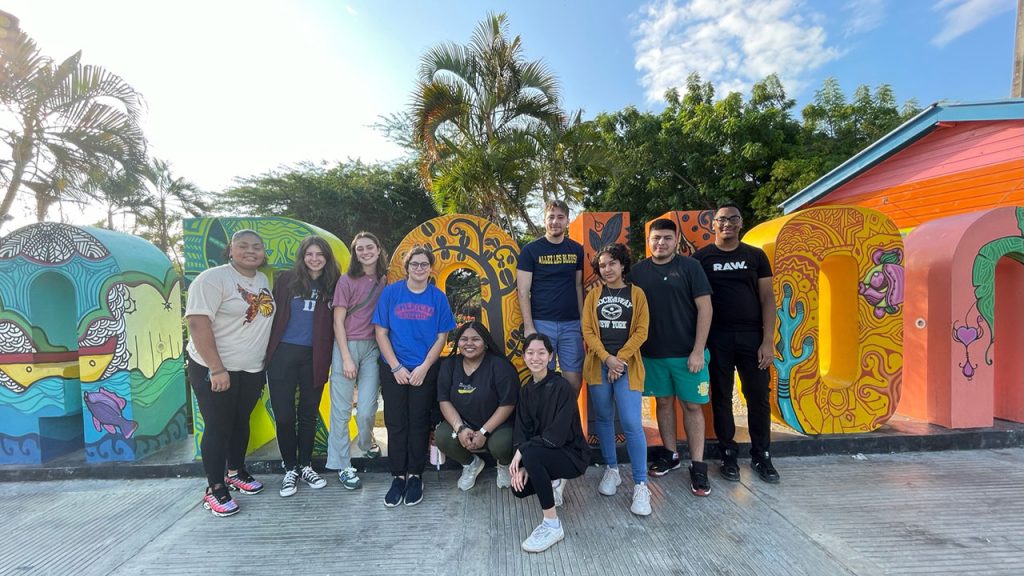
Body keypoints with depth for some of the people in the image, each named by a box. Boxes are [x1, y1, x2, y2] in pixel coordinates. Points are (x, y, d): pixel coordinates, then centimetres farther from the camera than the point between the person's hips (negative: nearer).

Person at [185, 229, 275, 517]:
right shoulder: (213, 278, -15)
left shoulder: (264, 280, 7)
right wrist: (217, 369, -23)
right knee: (218, 428, 3)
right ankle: (214, 489, 19)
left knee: (241, 423, 18)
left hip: (252, 369, 6)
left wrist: (265, 363, 13)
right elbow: (197, 324, -21)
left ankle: (236, 472, 37)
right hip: (214, 370, -6)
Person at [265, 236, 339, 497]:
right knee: (284, 415, 3)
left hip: (314, 358, 1)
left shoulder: (332, 285, 2)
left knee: (309, 413, 12)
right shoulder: (286, 279, 0)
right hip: (283, 354, -1)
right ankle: (290, 469, 21)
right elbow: (273, 313, 1)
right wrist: (268, 350, -1)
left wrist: (329, 357, -2)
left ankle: (305, 466, 28)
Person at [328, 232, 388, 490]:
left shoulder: (385, 281, 7)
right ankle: (342, 466, 18)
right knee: (341, 410, 3)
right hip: (347, 345, -2)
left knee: (366, 410, 0)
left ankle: (366, 442, 33)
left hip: (373, 348, 3)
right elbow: (338, 321, -4)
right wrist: (346, 358, -9)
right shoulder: (347, 281, -3)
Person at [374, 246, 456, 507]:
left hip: (425, 371, 0)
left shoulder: (438, 297, 0)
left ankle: (415, 476, 19)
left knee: (419, 423, 5)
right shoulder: (391, 293, -2)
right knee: (396, 423, 5)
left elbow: (441, 337, 0)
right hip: (393, 370, 0)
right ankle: (398, 476, 18)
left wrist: (424, 367, -10)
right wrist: (396, 367, -8)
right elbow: (381, 332, -2)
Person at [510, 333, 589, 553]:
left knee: (531, 454, -32)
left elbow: (556, 435, -25)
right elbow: (522, 430, -2)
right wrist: (522, 466, -16)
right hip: (543, 452, 7)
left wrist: (522, 451, -21)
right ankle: (553, 482, 22)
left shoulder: (562, 387, -20)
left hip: (572, 454, -7)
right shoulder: (526, 390, 1)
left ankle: (553, 525, -18)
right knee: (519, 488, -9)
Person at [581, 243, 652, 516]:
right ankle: (611, 470, 27)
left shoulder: (637, 294, 4)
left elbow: (641, 331, -2)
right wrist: (607, 358, -11)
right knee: (603, 418, 9)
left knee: (632, 423, -9)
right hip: (599, 364, 2)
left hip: (627, 365, -2)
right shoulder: (593, 295, 8)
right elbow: (587, 330, 1)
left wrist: (619, 359, -11)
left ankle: (641, 485, 1)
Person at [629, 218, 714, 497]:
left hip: (687, 353, -2)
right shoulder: (638, 271, 3)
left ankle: (697, 466, 16)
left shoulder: (690, 267, -4)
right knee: (663, 402, 14)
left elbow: (704, 308, -7)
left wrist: (698, 351, -11)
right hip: (652, 352, 3)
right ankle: (669, 454, 30)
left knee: (692, 405, 4)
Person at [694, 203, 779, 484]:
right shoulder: (701, 258, 2)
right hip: (717, 338, -1)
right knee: (721, 397, 8)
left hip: (752, 336, 2)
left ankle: (761, 456, 23)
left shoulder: (756, 256, 7)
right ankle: (728, 455, 21)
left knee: (759, 396, 6)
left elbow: (767, 299, 4)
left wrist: (768, 341, -4)